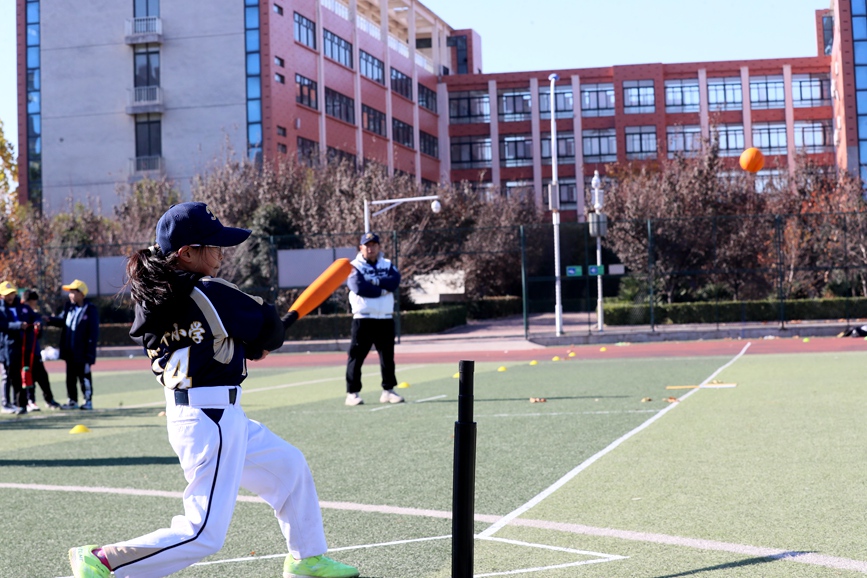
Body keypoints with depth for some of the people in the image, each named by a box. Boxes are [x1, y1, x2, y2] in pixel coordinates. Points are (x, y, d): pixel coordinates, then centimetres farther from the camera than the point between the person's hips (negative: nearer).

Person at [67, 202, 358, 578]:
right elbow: (271, 333, -9)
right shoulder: (211, 293, -17)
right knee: (204, 534, -6)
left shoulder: (151, 297, 5)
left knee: (288, 465, 24)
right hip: (212, 419, -10)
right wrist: (254, 346, 17)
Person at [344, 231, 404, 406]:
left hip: (385, 319, 4)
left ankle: (388, 391, 19)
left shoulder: (387, 265, 13)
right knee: (357, 356, -4)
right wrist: (383, 289, -11)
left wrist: (374, 281, -14)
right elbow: (359, 288, -18)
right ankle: (352, 393, 0)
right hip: (363, 318, -4)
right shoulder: (355, 267, 0)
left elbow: (394, 281, -7)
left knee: (388, 356, 9)